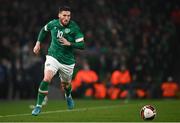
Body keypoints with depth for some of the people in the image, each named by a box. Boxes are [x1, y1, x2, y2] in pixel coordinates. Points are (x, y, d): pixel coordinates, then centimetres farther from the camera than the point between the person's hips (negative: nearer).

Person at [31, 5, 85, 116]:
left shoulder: (74, 28, -14)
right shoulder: (53, 24, -6)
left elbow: (82, 45, -15)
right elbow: (44, 30, 18)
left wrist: (69, 44, -29)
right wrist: (38, 43, 15)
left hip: (67, 61, 0)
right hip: (53, 56, 0)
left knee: (65, 84, 18)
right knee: (46, 79, -22)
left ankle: (68, 96, 56)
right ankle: (39, 106, -12)